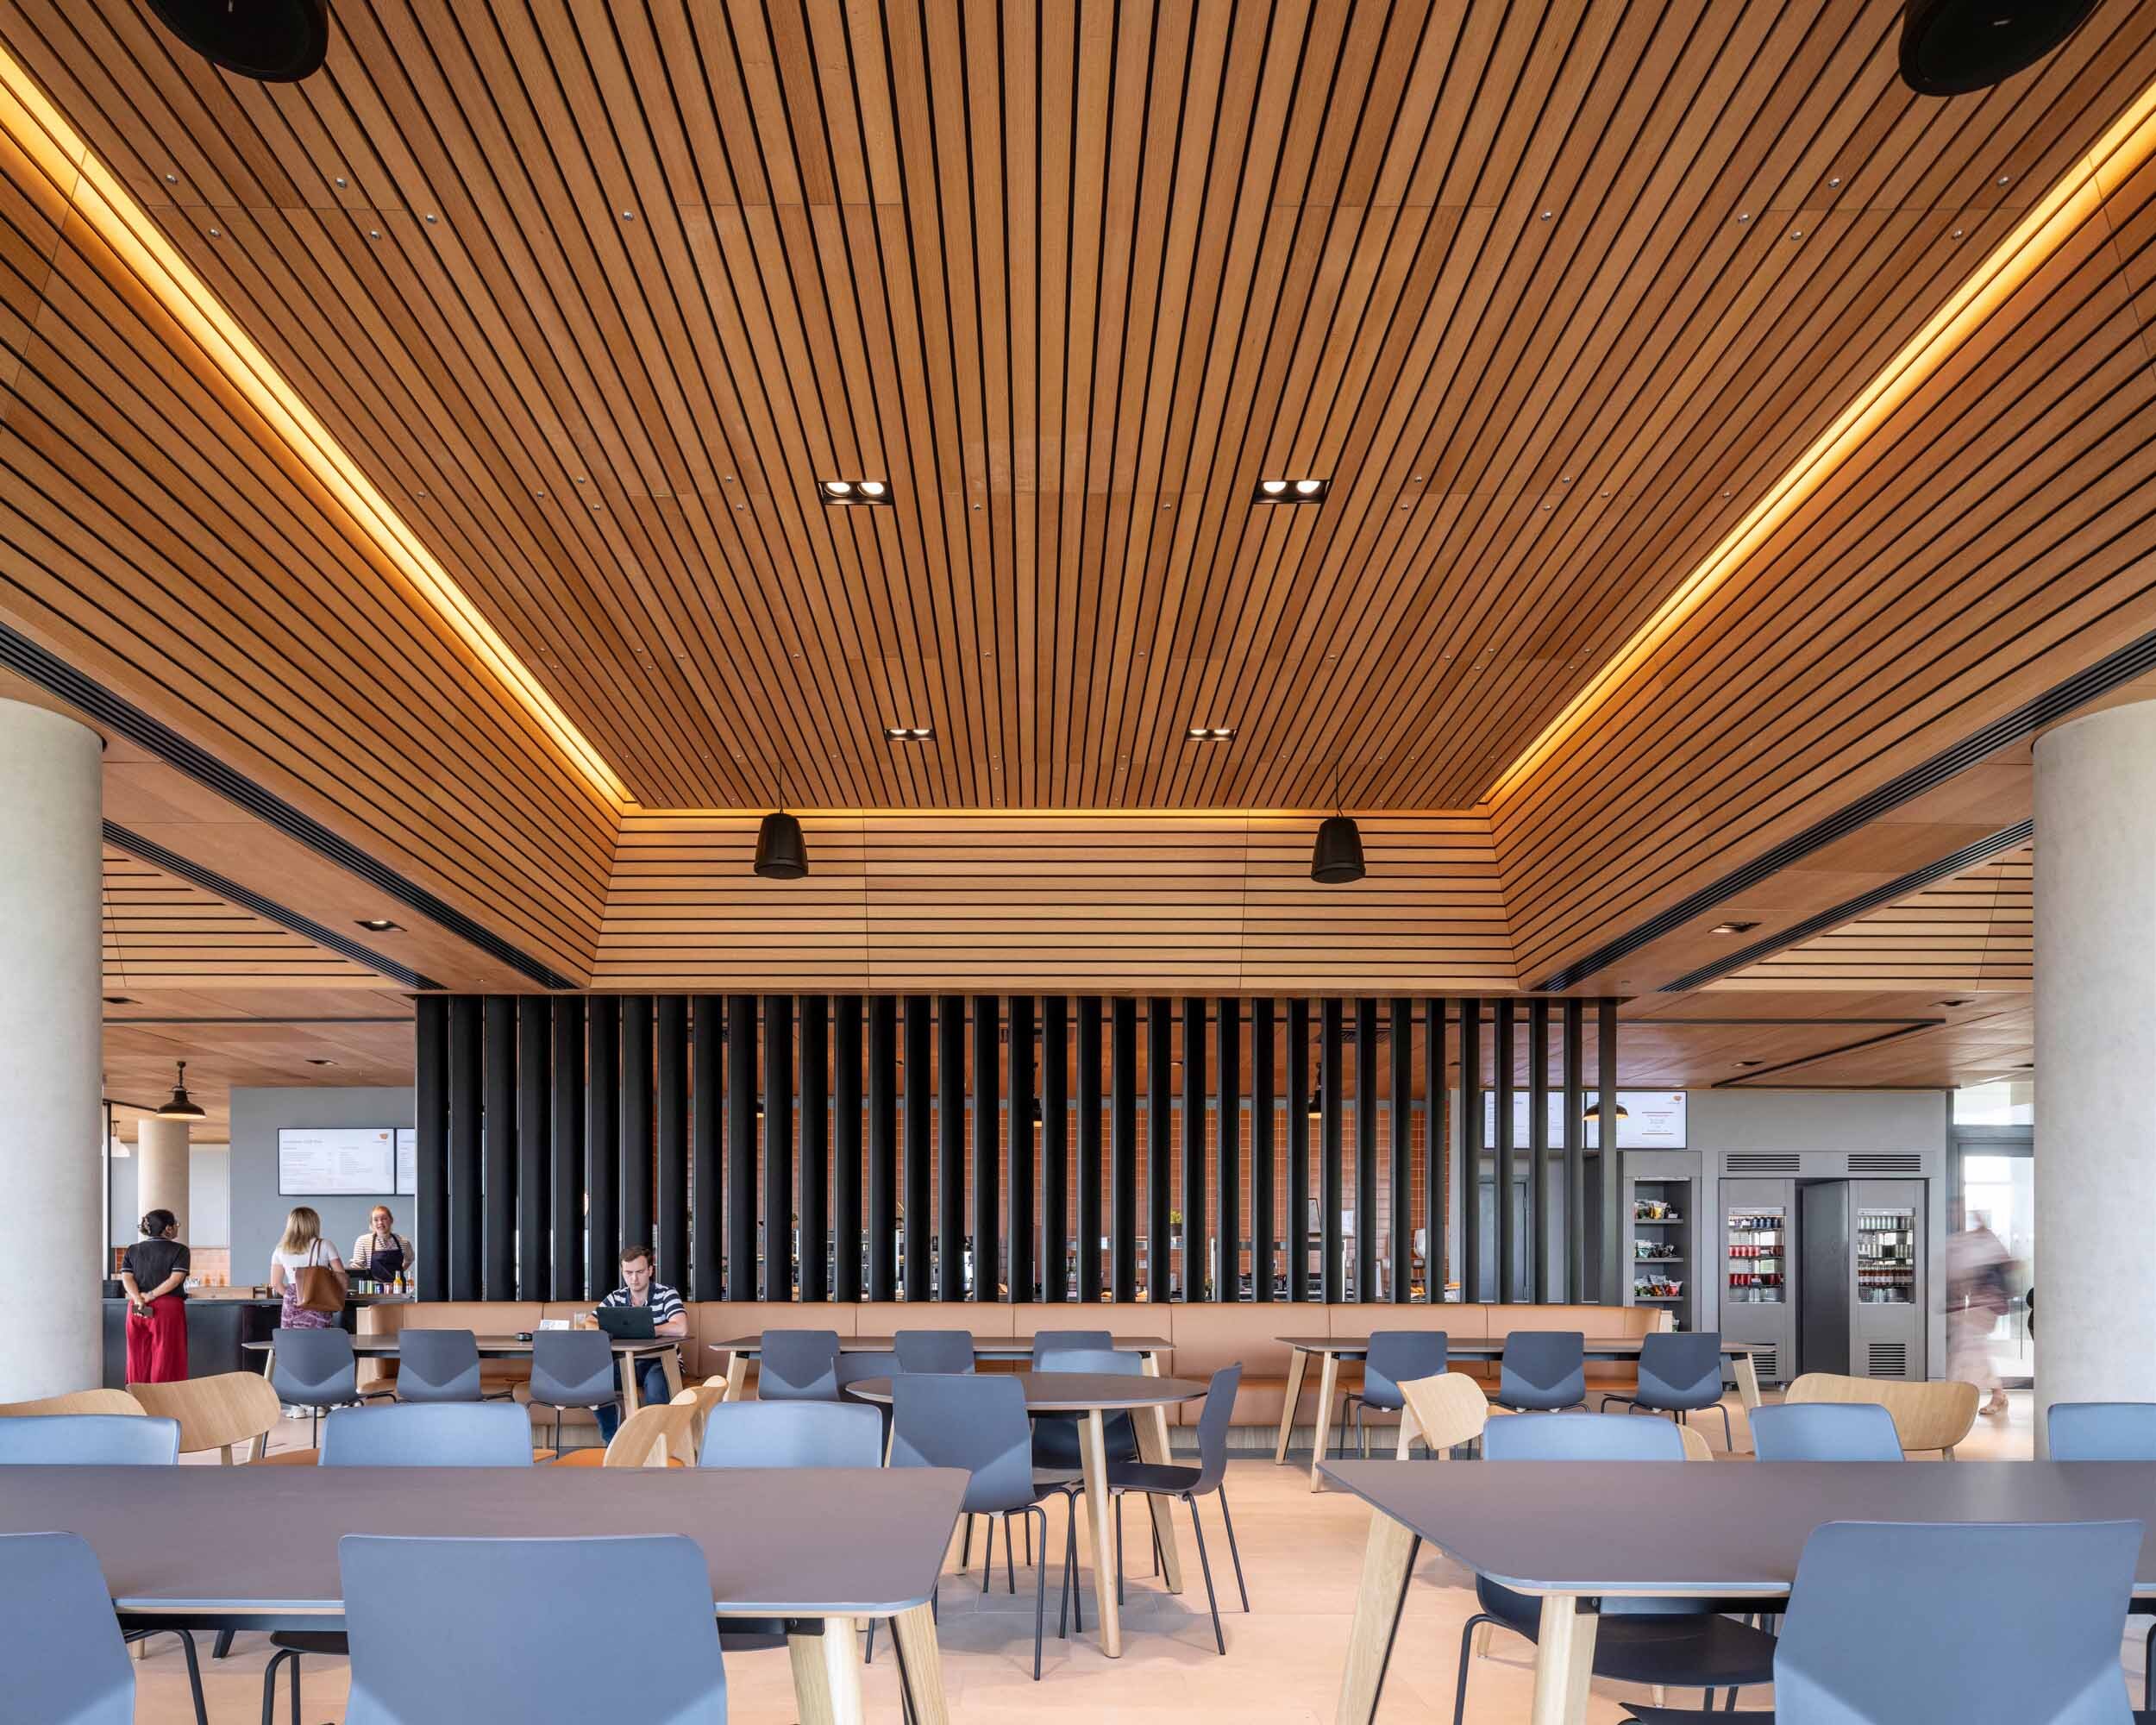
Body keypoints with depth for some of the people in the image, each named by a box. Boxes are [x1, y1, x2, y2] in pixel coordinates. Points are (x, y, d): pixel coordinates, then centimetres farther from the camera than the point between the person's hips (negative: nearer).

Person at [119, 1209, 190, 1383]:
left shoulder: (132, 1250, 11)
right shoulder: (179, 1250, -2)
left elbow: (127, 1278, -3)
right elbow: (176, 1278, -15)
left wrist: (139, 1300, -14)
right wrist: (151, 1296, -13)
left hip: (137, 1309, 4)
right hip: (168, 1308, -4)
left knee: (139, 1358, 9)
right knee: (166, 1360, -1)